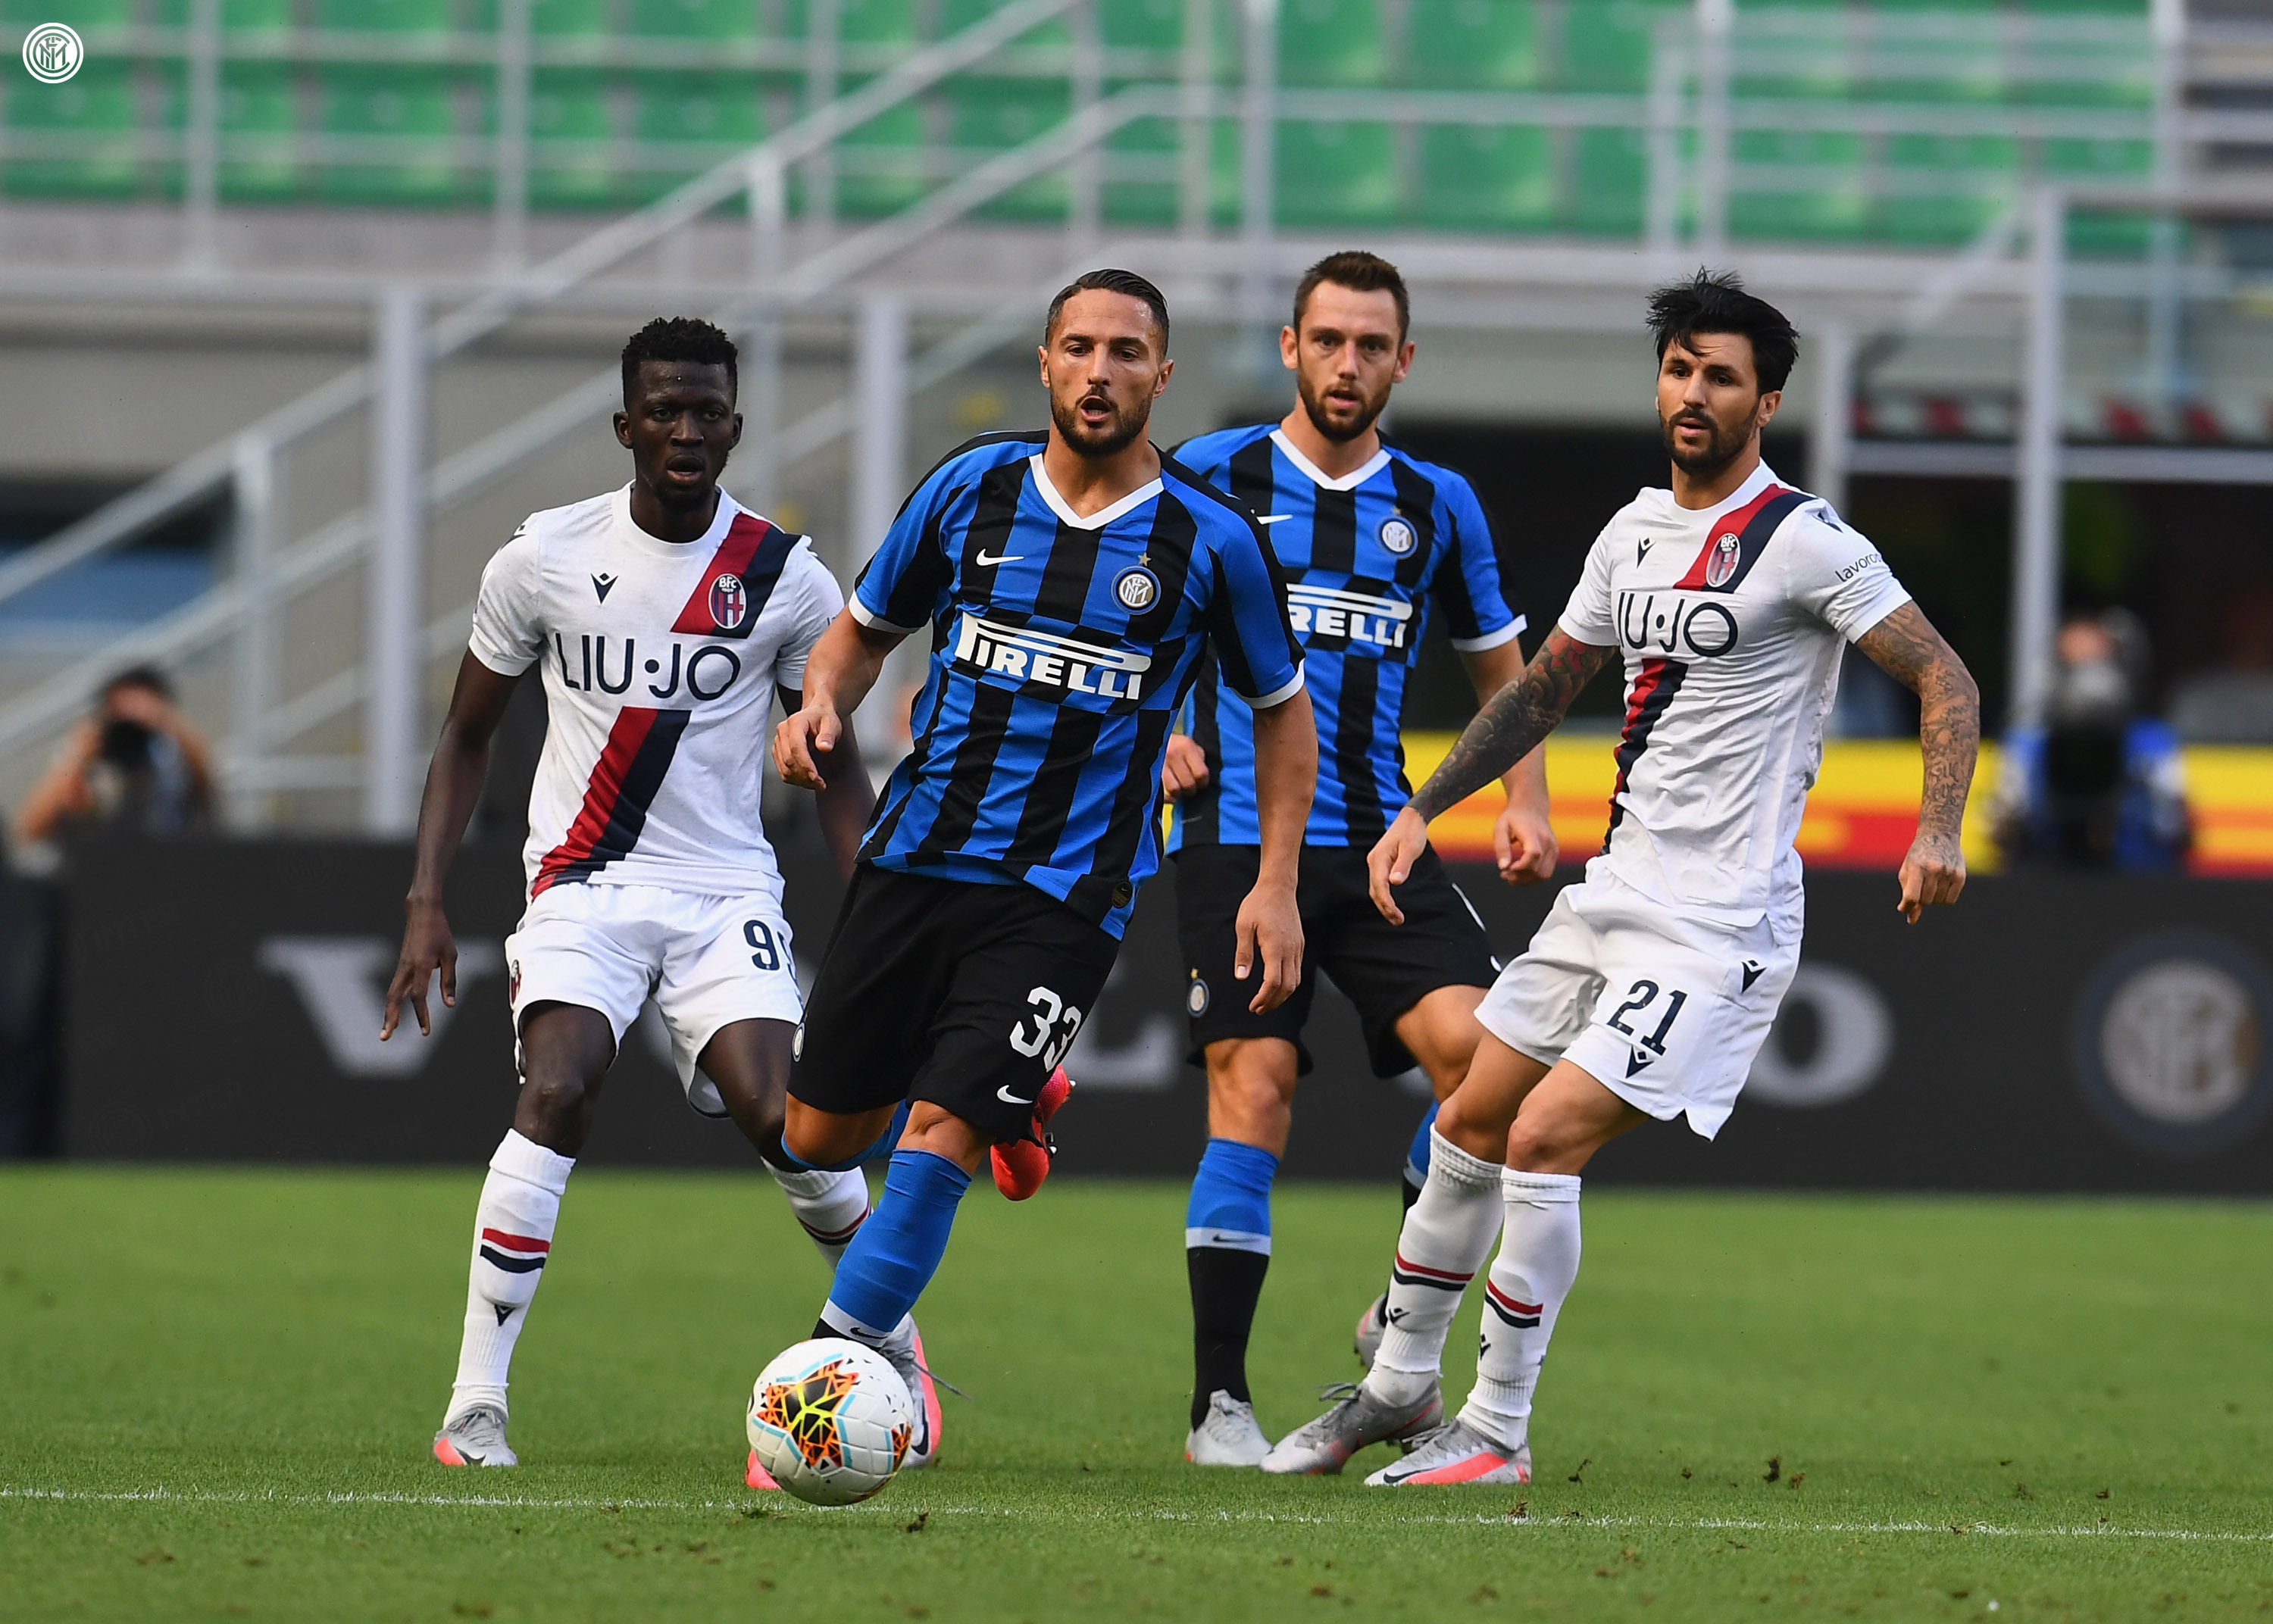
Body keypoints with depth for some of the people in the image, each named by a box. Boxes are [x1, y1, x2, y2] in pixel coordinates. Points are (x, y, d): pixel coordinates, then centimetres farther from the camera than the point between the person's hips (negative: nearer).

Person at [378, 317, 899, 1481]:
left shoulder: (785, 578, 0)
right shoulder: (545, 557, 0)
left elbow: (833, 763, 11)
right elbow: (467, 737, 9)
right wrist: (426, 901, -1)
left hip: (727, 891, 1)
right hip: (585, 880, 0)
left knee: (778, 1115, -18)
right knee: (555, 1094, -25)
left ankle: (897, 1347, 11)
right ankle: (473, 1406, -20)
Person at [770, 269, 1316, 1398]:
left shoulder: (1210, 540, -4)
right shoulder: (972, 489, 1)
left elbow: (1281, 710, 8)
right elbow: (867, 627, 15)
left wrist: (1276, 885, 0)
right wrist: (823, 703, -7)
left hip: (1064, 901, -3)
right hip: (913, 864, 3)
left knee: (936, 1140, -17)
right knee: (821, 1138, 8)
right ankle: (1003, 1099, 39)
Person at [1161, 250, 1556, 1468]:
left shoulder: (1438, 505, 12)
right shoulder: (1208, 477, 2)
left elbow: (1499, 662, 22)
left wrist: (1524, 804, 8)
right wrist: (1152, 736, -5)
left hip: (1382, 844, 3)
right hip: (1236, 839, -3)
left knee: (1475, 1047, -16)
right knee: (1254, 1092, -12)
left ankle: (1404, 1322, 4)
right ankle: (1219, 1401, -5)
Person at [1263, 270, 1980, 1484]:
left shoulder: (1804, 544, -12)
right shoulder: (1636, 531, 10)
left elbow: (1944, 680, -12)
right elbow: (1546, 685, 23)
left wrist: (1938, 831, -26)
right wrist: (1420, 814, 18)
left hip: (1719, 923, -8)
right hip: (1615, 891, 8)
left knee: (1546, 1138, -15)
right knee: (1471, 1122, 12)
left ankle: (1497, 1431, -4)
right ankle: (1399, 1386, 28)